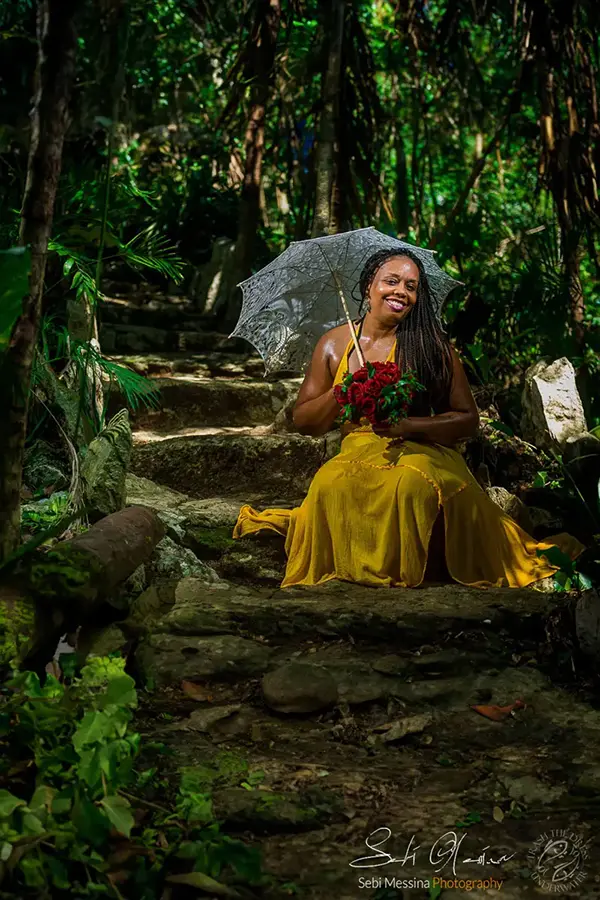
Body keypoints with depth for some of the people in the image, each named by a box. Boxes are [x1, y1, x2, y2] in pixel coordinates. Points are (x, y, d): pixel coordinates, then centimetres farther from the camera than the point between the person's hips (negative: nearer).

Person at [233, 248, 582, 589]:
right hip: (358, 451, 2)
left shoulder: (432, 344, 4)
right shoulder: (334, 344, 10)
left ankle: (407, 567, -13)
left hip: (423, 450, -1)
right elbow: (304, 421, 13)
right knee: (330, 484, -35)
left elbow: (468, 420, 2)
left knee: (412, 483, -39)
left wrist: (408, 426, -13)